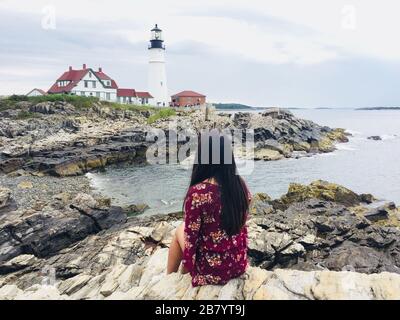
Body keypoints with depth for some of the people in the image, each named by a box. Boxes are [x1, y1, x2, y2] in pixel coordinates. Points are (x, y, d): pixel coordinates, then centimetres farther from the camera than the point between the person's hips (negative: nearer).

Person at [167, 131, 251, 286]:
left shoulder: (197, 192, -26)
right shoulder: (240, 184, -7)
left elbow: (191, 237, -17)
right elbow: (237, 224, 6)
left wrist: (187, 266, 1)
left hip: (213, 269, -5)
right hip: (240, 263, 5)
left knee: (180, 231, 20)